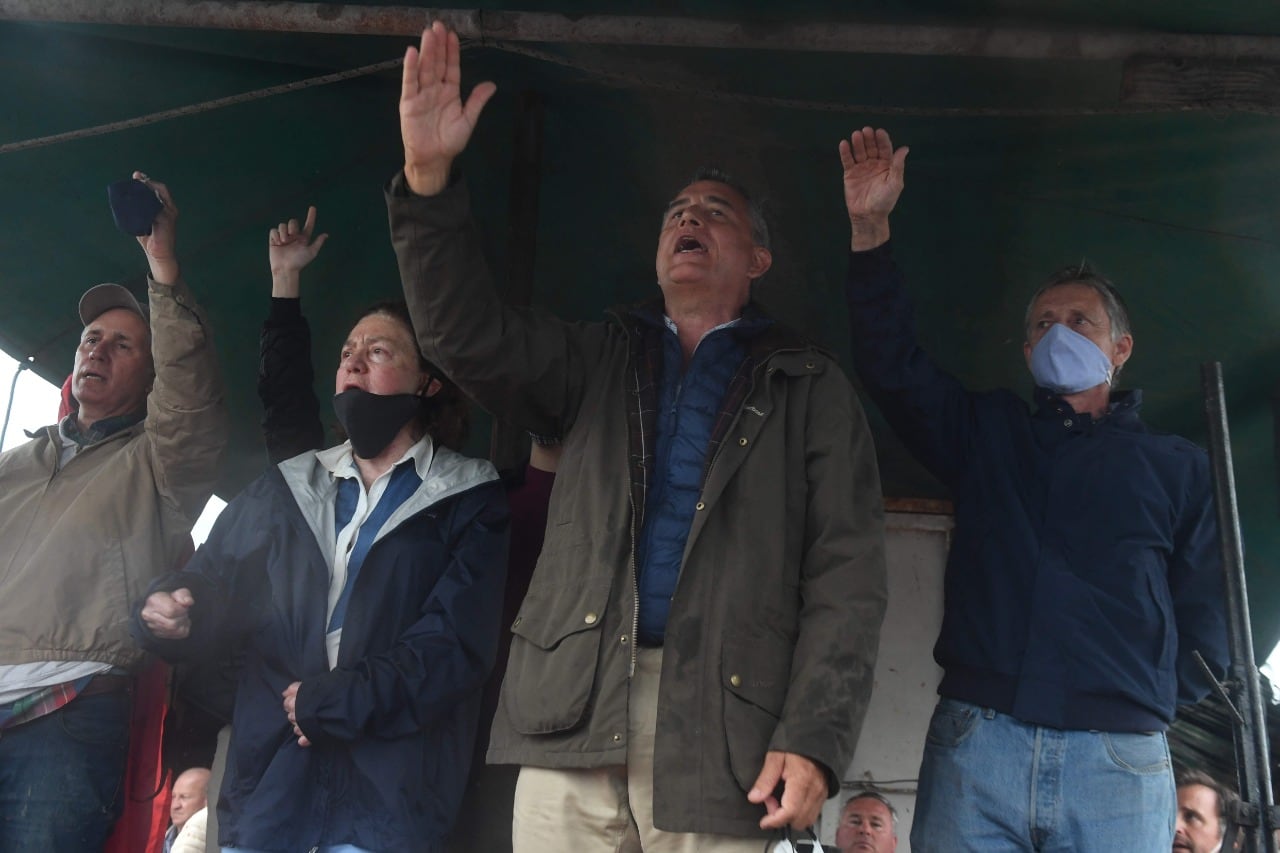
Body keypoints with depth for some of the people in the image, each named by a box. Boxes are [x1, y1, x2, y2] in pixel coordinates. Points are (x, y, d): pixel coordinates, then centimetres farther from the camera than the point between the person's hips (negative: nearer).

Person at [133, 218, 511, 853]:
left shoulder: (469, 501, 3)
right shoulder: (283, 490, 18)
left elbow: (456, 646, -8)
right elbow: (213, 592, 11)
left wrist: (331, 703, -15)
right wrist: (171, 612, -11)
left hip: (390, 795, -3)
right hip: (264, 783, 4)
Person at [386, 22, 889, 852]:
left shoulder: (811, 388, 9)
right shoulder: (598, 361, 18)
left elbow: (846, 573, 1)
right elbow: (469, 334, 3)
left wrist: (812, 738, -11)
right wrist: (429, 179, -9)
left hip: (724, 734, -2)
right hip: (573, 720, 2)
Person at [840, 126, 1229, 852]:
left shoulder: (1178, 466, 15)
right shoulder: (987, 431, 18)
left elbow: (1203, 631, 13)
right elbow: (895, 366, 5)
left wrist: (1140, 708, 2)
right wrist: (871, 231, -3)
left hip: (1120, 761, 0)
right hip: (974, 743, 1)